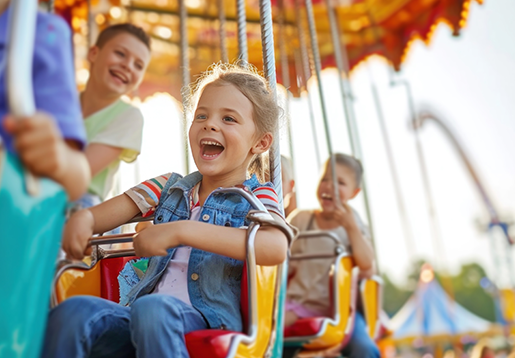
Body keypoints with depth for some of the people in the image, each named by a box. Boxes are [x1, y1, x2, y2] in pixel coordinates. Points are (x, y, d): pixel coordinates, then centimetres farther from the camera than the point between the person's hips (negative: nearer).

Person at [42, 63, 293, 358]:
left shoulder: (257, 197, 0)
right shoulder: (168, 187, 17)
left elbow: (276, 248, -22)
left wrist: (182, 231, -28)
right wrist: (84, 218, -16)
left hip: (208, 324, -4)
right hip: (140, 313, 5)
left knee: (151, 308, -36)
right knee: (72, 312, -24)